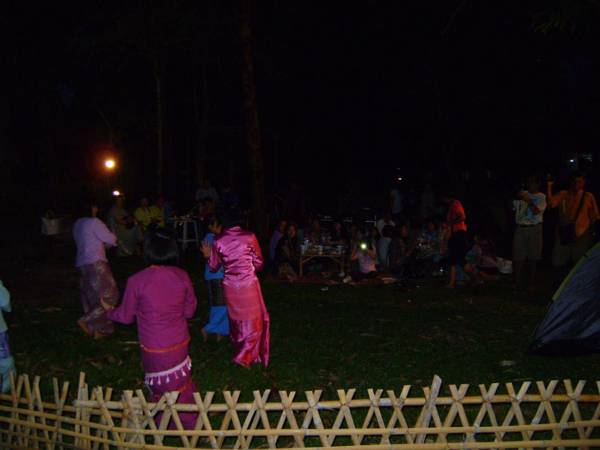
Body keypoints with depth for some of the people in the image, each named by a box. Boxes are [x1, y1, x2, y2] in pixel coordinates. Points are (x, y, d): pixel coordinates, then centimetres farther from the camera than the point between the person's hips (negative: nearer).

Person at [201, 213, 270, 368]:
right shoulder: (249, 237, -8)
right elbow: (259, 263, -3)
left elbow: (214, 267, 5)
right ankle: (244, 356, 3)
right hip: (249, 284, -3)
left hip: (230, 286, 3)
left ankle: (239, 351, 34)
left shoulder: (218, 240, -3)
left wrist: (208, 256, 23)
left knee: (236, 320, 19)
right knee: (254, 321, 11)